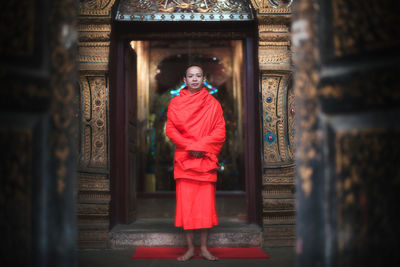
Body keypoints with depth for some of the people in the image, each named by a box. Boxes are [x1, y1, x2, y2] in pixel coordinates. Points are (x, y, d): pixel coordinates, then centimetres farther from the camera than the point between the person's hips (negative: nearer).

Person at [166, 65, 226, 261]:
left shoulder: (213, 104, 7)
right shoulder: (175, 103, 8)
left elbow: (220, 131, 2)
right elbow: (170, 129, 2)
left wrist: (201, 146, -12)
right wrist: (189, 146, -12)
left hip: (206, 159, 0)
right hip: (184, 160, 0)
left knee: (206, 204, 0)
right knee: (185, 203, -2)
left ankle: (204, 248, 9)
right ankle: (190, 248, 6)